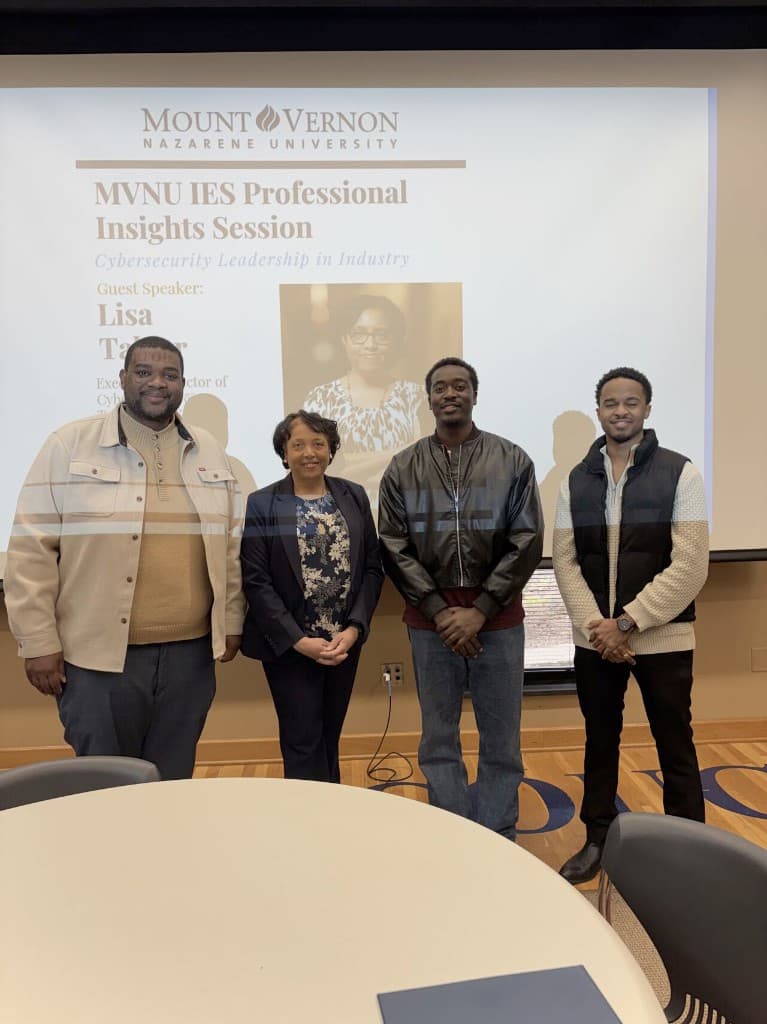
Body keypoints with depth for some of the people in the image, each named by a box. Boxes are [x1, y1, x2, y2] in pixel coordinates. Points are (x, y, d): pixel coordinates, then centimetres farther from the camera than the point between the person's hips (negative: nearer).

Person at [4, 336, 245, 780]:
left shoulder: (211, 453, 9)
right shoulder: (70, 445, -2)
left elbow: (232, 544, 11)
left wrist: (231, 622, 8)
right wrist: (39, 641, -6)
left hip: (189, 652, 3)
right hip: (99, 654, -3)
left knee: (172, 783, 16)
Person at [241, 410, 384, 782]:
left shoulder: (354, 496, 4)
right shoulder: (261, 504, -5)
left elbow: (373, 567, 3)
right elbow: (255, 581, -9)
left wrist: (354, 629, -8)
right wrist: (298, 639, -14)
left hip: (344, 641, 3)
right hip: (289, 645, -3)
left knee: (329, 739, 16)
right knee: (303, 745, 2)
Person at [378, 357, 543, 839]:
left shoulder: (512, 460, 1)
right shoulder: (403, 468, 3)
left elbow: (527, 543, -3)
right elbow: (395, 548, 0)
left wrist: (481, 610, -10)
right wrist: (439, 610, -9)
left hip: (498, 618, 0)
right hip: (430, 620, 1)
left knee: (501, 740, 9)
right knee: (439, 740, 11)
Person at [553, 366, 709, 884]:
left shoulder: (680, 473, -5)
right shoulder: (576, 481, 5)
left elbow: (690, 566, -12)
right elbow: (565, 561, 1)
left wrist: (627, 623, -16)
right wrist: (595, 625, -12)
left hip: (663, 639, -3)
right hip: (594, 639, 3)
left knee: (675, 747, 9)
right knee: (600, 742, 15)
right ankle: (598, 839, 33)